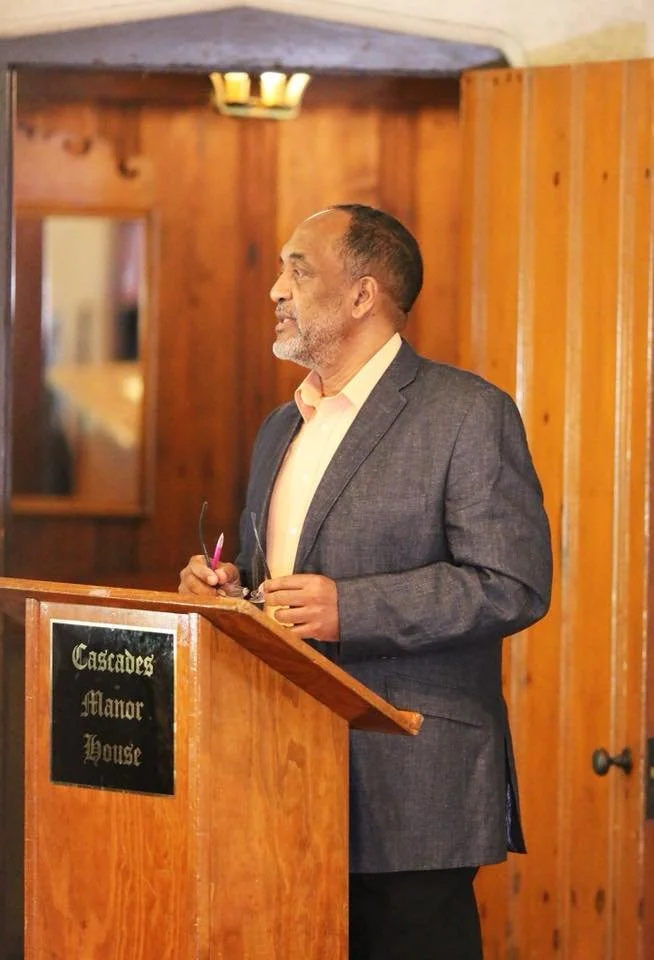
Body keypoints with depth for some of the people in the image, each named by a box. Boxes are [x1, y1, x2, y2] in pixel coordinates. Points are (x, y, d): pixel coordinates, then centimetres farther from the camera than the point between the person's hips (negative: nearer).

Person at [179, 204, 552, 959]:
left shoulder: (468, 414, -6)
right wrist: (226, 586, 5)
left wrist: (349, 609, -21)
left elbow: (513, 585, -14)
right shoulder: (281, 427, 20)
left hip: (409, 787, -7)